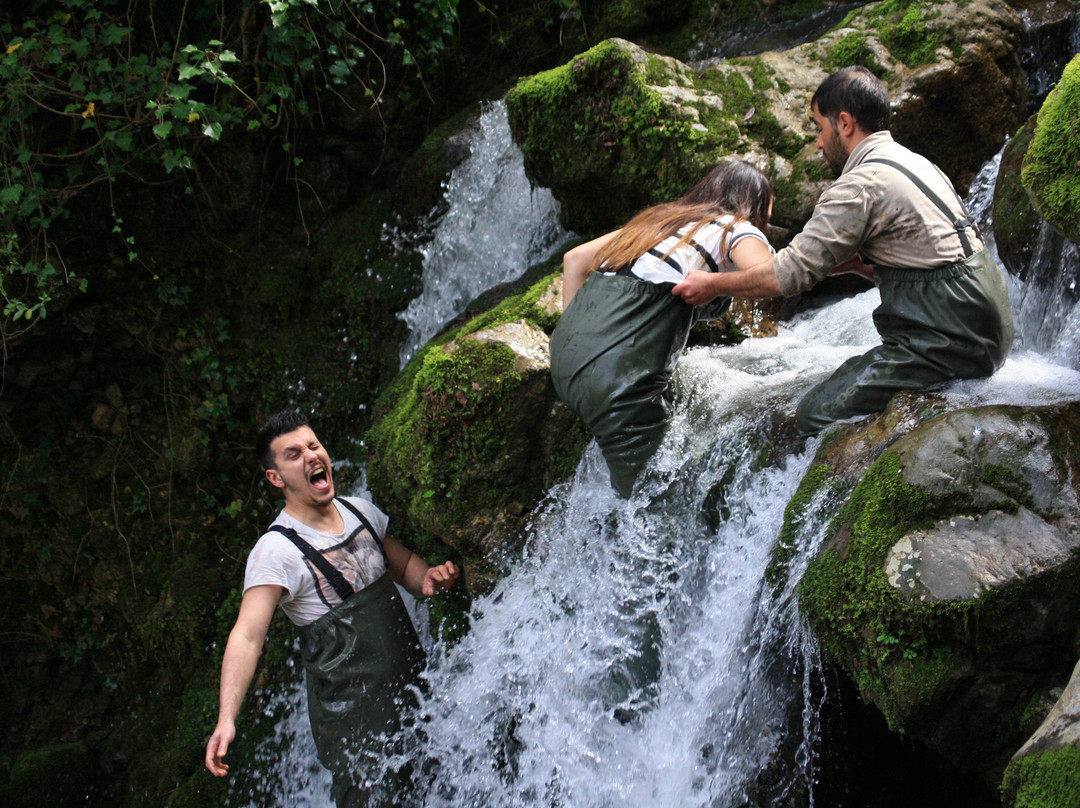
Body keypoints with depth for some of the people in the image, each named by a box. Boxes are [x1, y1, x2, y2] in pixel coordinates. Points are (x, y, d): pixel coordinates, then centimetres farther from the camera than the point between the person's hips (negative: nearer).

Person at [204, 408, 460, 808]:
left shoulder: (360, 510, 5)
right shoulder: (276, 551, -17)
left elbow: (403, 563, 19)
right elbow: (247, 636, -24)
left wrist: (427, 578, -5)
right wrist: (226, 718, -35)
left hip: (415, 690, 7)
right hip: (352, 717, -6)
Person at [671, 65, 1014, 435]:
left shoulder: (862, 186, -14)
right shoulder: (915, 162, 17)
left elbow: (791, 273, -14)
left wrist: (712, 285, -2)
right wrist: (854, 261, 17)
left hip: (949, 340, -10)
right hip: (985, 334, 10)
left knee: (817, 415, -9)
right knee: (847, 380, 23)